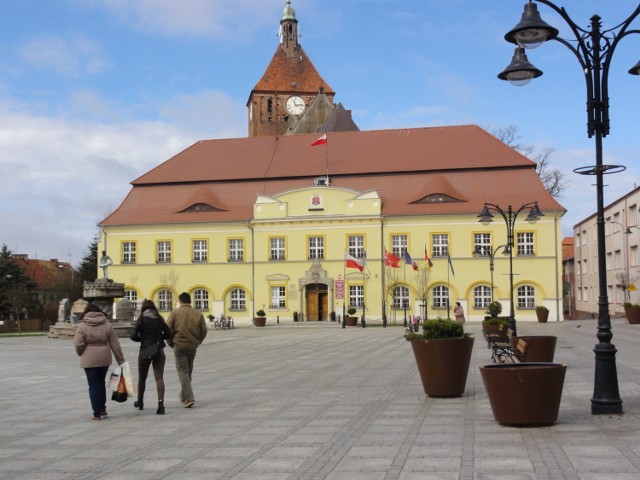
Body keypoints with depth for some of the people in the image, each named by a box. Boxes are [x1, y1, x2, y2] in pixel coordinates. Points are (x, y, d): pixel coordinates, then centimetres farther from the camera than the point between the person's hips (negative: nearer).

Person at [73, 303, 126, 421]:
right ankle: (102, 409, 26)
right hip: (105, 358, 3)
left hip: (89, 359, -3)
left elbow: (78, 344, -12)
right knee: (101, 383, 21)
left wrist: (81, 354, 10)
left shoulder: (82, 325, -5)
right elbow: (115, 345, 2)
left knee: (93, 386, 4)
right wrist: (121, 360, 7)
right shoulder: (107, 324, 3)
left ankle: (97, 413, 6)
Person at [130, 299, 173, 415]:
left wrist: (141, 339, 8)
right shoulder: (159, 319, 4)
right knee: (159, 378, -4)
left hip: (145, 352, -1)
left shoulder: (141, 320, -4)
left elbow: (133, 336, -11)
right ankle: (161, 404, -18)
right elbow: (169, 334, 3)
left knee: (142, 378, 16)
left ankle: (140, 402, 32)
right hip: (159, 352, 1)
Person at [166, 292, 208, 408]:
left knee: (182, 371, -2)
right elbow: (204, 331, 3)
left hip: (179, 346, -4)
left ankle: (189, 398, -14)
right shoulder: (198, 314, 4)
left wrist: (171, 342, 7)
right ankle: (184, 395, 34)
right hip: (193, 347, 4)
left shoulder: (175, 313, -4)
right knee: (188, 371, 20)